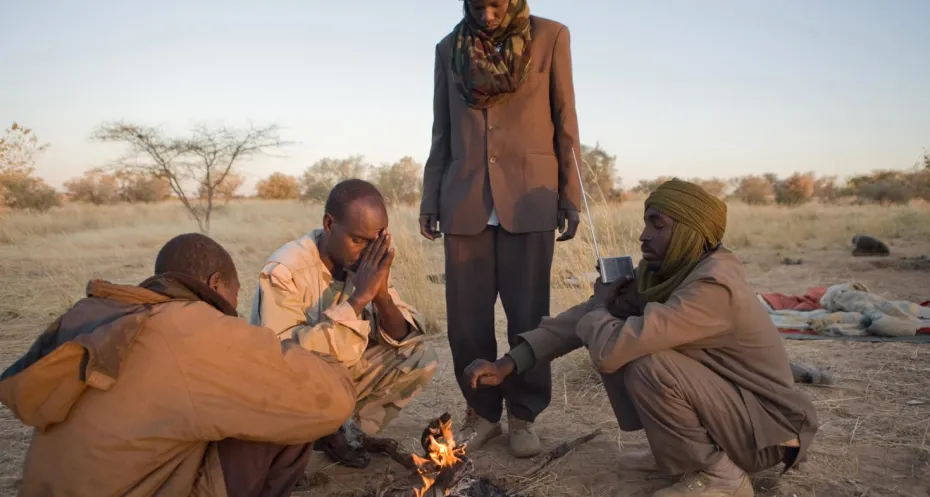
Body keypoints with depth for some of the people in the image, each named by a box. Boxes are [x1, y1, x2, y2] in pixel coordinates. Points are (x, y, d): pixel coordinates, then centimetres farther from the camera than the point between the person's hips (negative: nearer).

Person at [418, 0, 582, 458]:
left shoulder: (551, 37, 4)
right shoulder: (450, 48, 11)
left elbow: (565, 121, 3)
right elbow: (441, 132, 13)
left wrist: (570, 197, -1)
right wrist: (430, 199, 9)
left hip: (529, 198, -2)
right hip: (465, 200, 3)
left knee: (528, 315, 1)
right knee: (466, 317, 3)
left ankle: (523, 415, 16)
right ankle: (482, 413, 18)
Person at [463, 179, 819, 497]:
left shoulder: (714, 287, -31)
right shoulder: (661, 271, -3)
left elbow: (608, 349, -38)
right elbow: (585, 318, -3)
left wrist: (602, 304, -14)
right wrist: (507, 364, -13)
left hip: (769, 427, -8)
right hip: (724, 396, 8)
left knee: (646, 364, -29)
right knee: (623, 348, -2)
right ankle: (677, 449, 13)